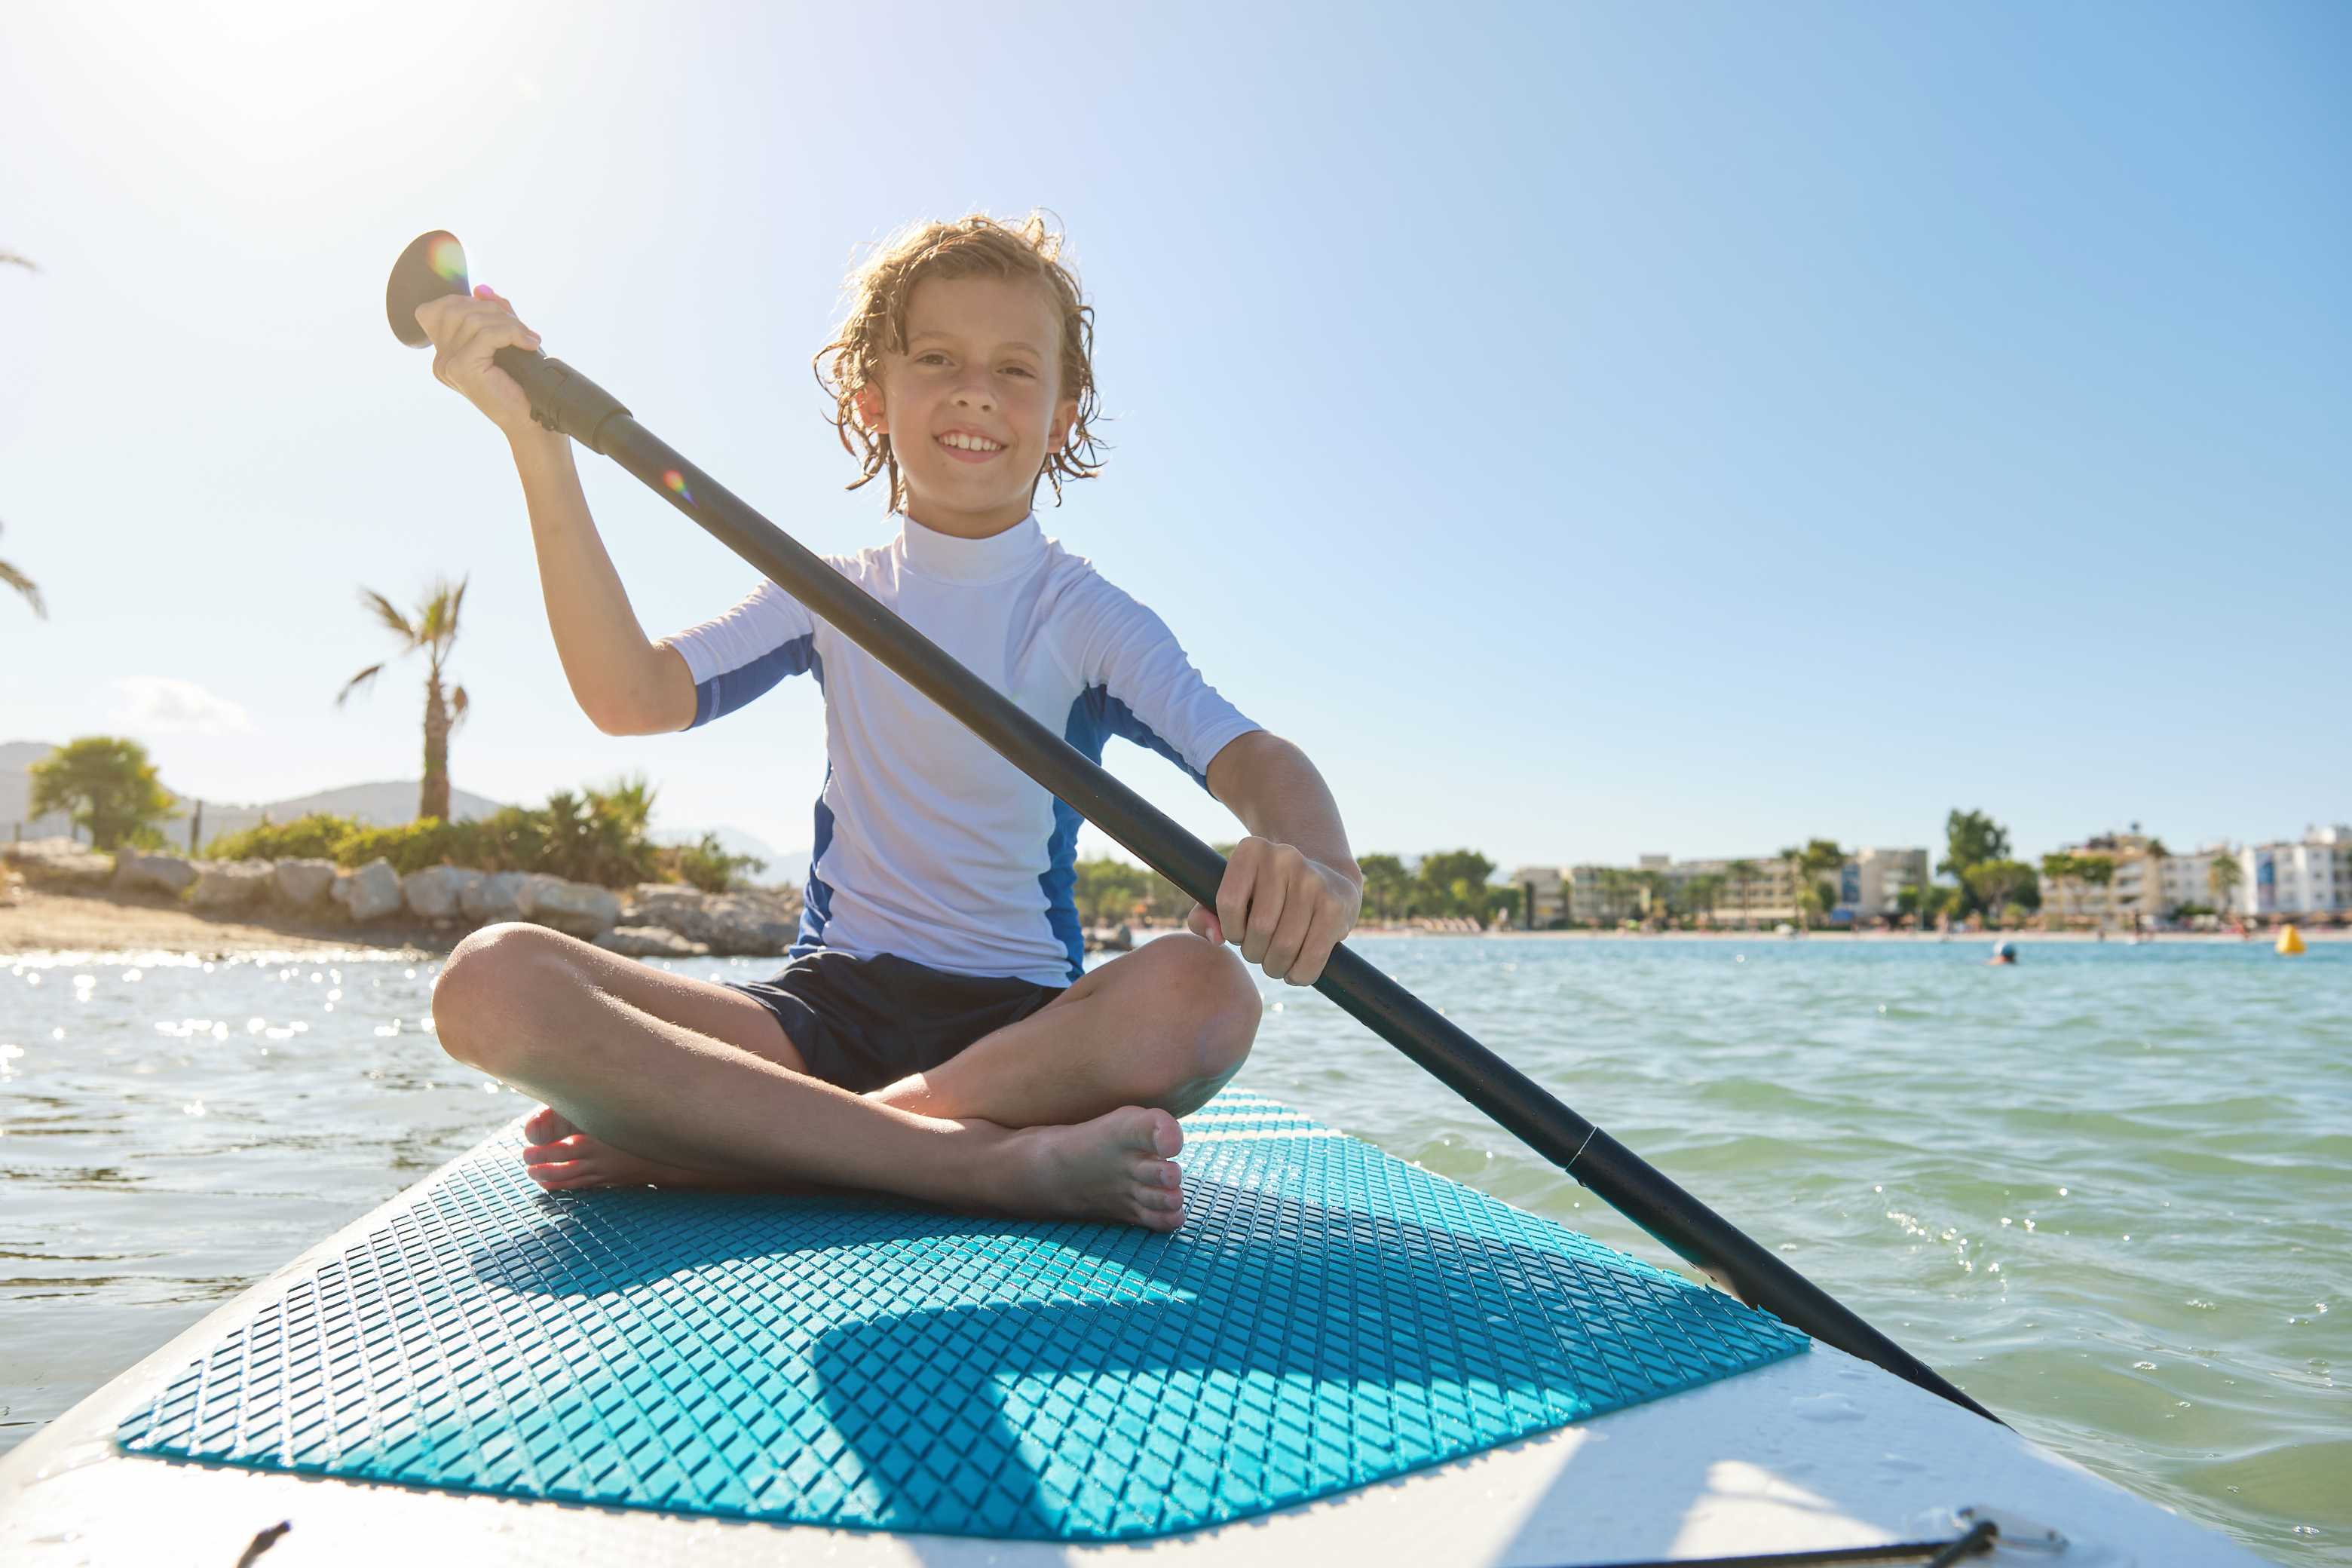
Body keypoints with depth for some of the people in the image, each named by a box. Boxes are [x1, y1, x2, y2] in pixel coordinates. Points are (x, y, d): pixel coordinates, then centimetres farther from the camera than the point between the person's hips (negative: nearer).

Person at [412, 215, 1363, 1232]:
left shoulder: (1084, 615, 1)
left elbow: (1247, 755, -16)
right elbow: (630, 698, -5)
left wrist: (1316, 859, -40)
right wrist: (539, 439, -11)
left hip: (1024, 1026, -2)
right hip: (825, 1009, 2)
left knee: (1205, 992, -36)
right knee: (490, 980, -21)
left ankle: (694, 1144, -26)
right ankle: (998, 1162, -30)